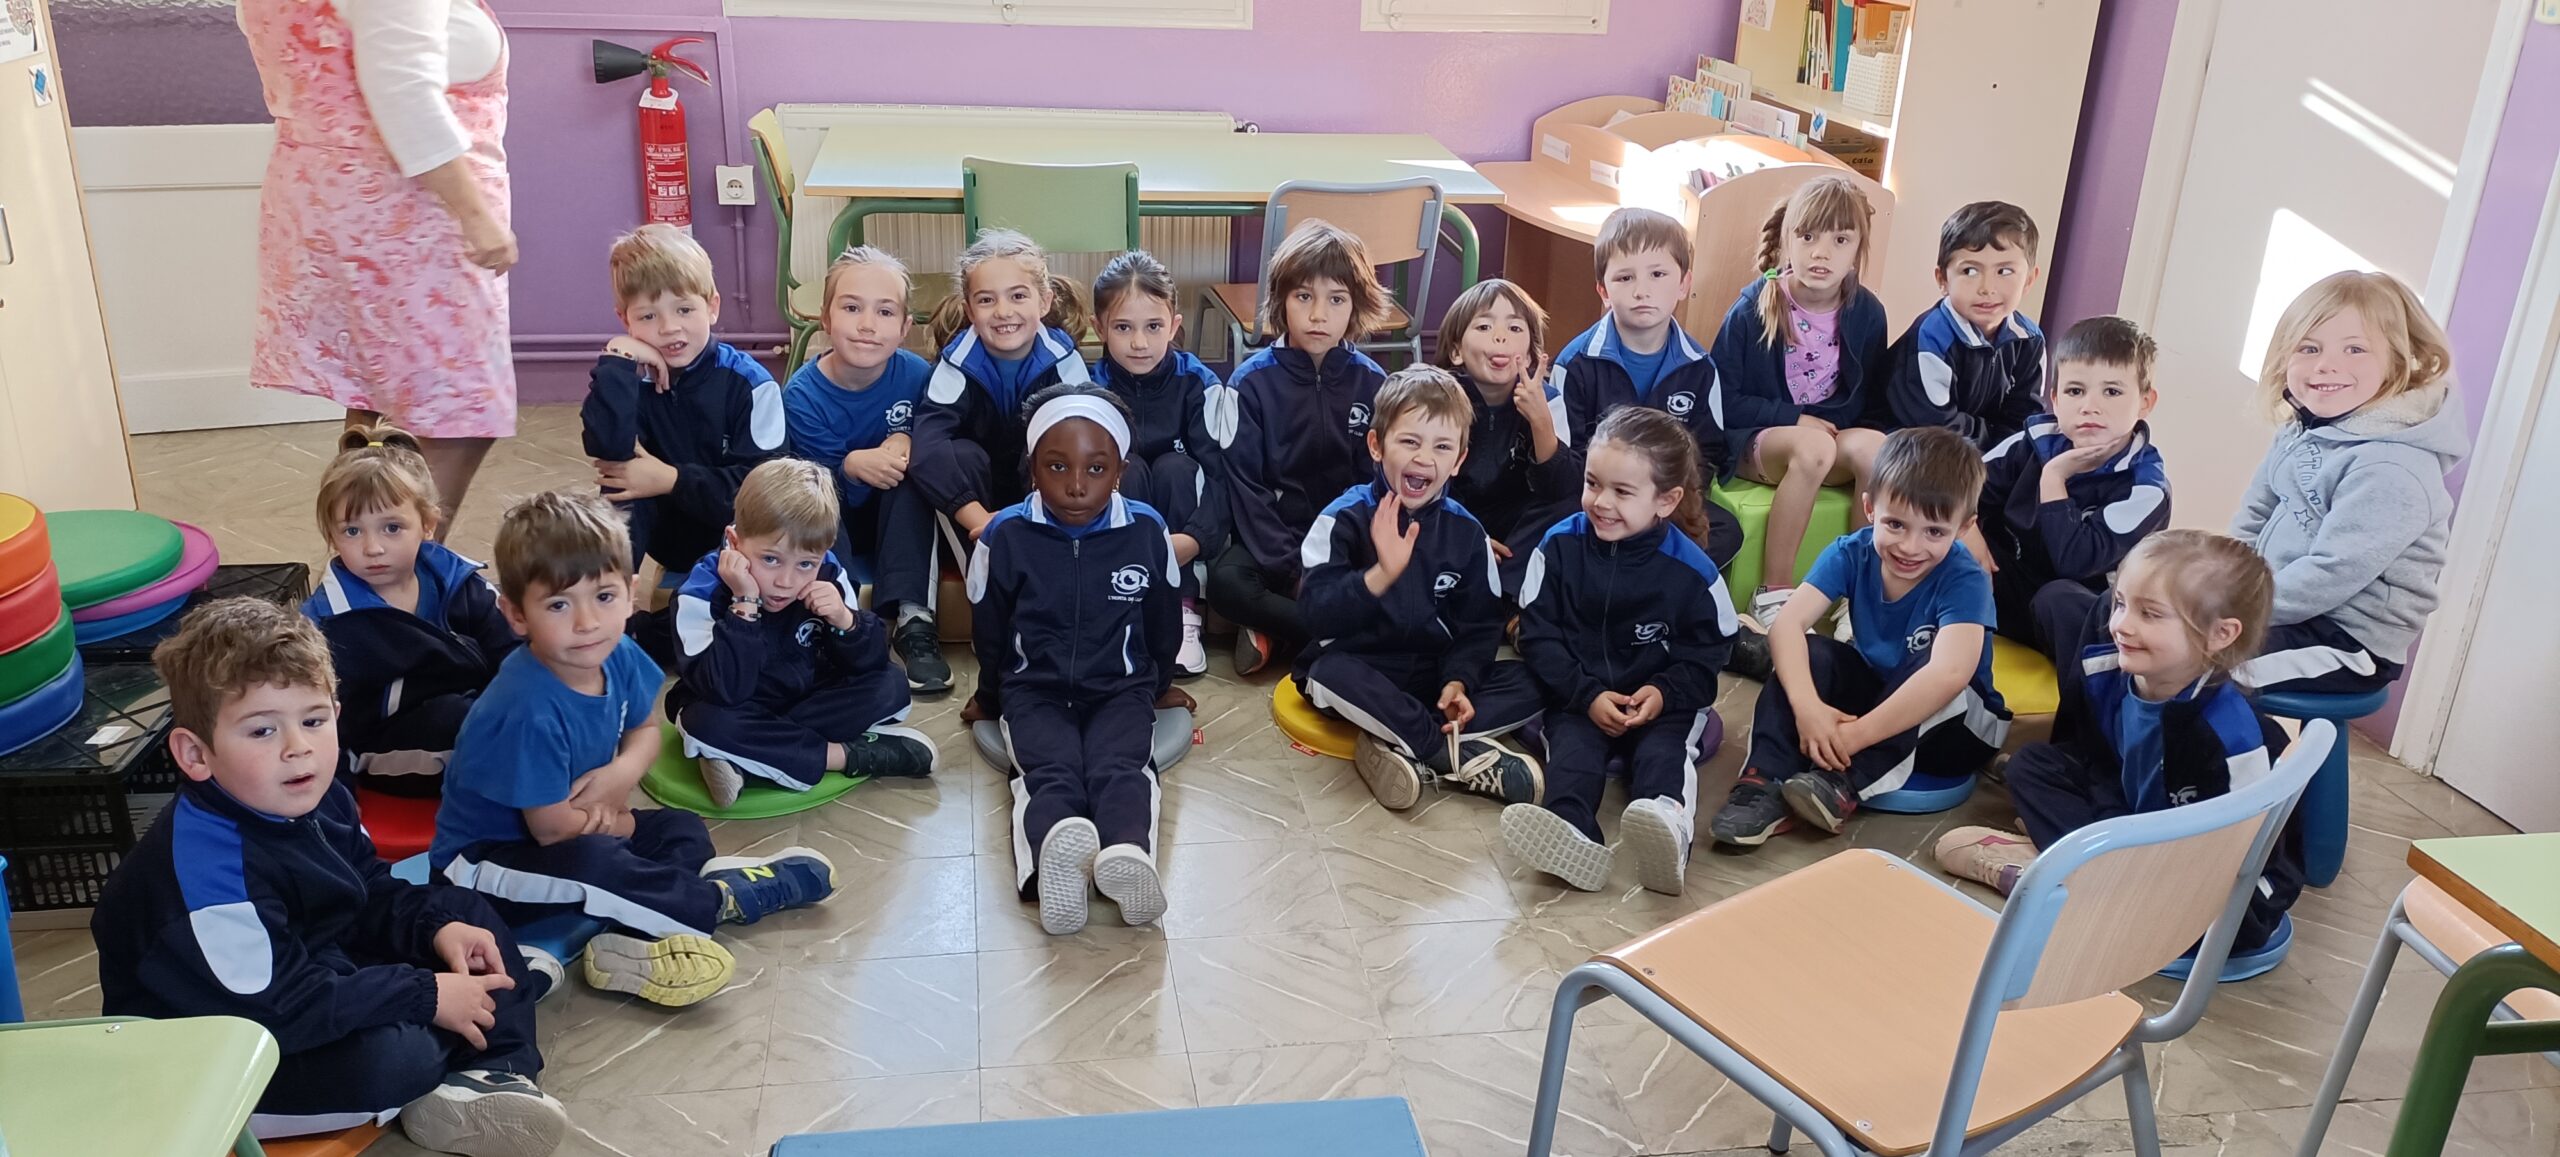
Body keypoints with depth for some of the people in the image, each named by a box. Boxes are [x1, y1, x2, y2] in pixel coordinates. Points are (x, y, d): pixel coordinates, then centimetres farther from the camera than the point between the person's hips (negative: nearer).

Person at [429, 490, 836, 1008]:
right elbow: (551, 827, -24)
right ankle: (721, 898, -16)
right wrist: (622, 824, -4)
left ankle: (630, 942, -25)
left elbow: (644, 729, 12)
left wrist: (624, 772, -12)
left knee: (686, 830, 1)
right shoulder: (529, 712, -32)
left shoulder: (620, 658, -9)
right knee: (591, 861, -36)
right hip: (484, 863, -9)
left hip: (581, 833, 9)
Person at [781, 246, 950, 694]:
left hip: (895, 520, 2)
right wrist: (853, 466, -43)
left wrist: (907, 446, -30)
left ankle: (913, 619, -32)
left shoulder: (915, 374, -14)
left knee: (914, 465, -27)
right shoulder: (802, 395, -18)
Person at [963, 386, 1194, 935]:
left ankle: (1128, 851, -61)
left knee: (1120, 767, -31)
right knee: (1050, 770, -32)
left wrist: (1160, 686, 26)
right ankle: (1055, 850, -64)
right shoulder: (1005, 535, -6)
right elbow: (989, 632, 11)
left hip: (1121, 690, 1)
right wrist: (990, 697, 23)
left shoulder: (1147, 531, -5)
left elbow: (1164, 624, 13)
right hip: (1034, 690, 0)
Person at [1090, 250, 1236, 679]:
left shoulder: (1198, 383, -13)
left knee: (1174, 467, -27)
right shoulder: (1094, 387, -12)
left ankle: (1183, 612, -25)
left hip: (1181, 528, 0)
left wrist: (1196, 537, -36)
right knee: (1127, 469, -27)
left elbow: (1221, 471, -20)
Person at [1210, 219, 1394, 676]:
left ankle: (1277, 632, -13)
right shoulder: (1254, 379, -7)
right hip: (1274, 537, -1)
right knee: (1227, 581, -31)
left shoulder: (1371, 381, -2)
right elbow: (1244, 483, -10)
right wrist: (1292, 569, -19)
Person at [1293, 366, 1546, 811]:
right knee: (1329, 671, -36)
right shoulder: (1344, 519, -11)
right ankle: (1458, 754, -29)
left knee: (1530, 686, -15)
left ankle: (1401, 747, -28)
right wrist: (1381, 574, -38)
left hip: (1437, 674, 4)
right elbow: (1317, 616, -22)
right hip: (1361, 670, -4)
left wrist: (1459, 681, -16)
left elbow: (1480, 624, 3)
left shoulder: (1466, 532, 1)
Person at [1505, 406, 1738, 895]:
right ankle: (1571, 833, -57)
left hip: (1662, 703, 0)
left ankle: (1669, 822, -60)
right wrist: (1587, 696, -13)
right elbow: (1539, 636, -2)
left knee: (1664, 750, -29)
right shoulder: (1560, 547, -3)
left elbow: (1706, 652, 3)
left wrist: (1666, 693, -17)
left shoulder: (1691, 569, -5)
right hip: (1579, 698, 0)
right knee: (1572, 746, -29)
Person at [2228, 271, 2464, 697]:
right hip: (2291, 607, 9)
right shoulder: (2301, 430, 4)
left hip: (2349, 645, -9)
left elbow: (2332, 575, -26)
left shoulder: (2392, 469, -23)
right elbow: (2251, 521, 12)